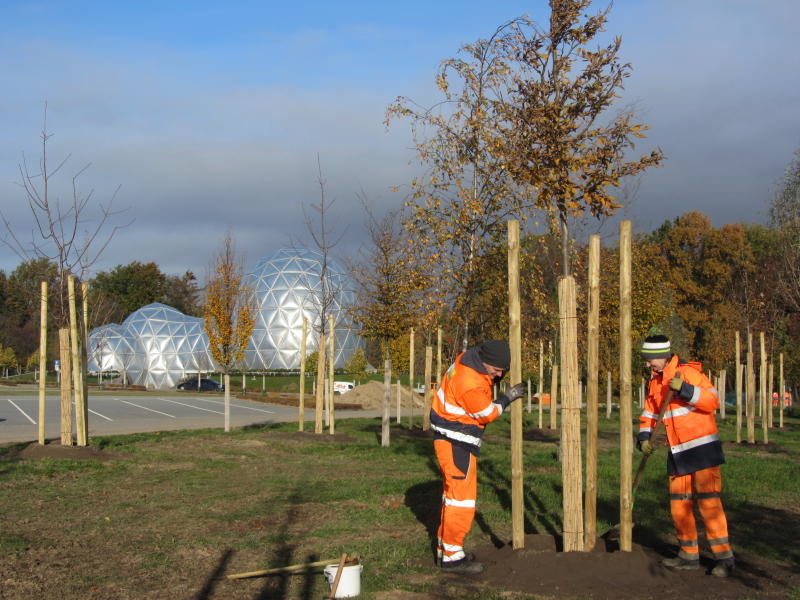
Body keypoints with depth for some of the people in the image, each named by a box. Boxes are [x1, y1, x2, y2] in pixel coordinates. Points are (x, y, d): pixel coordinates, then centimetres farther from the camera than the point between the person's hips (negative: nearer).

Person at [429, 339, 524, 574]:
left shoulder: (468, 356, -1)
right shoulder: (471, 384, -29)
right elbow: (487, 414, -13)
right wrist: (507, 398, -1)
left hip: (449, 439, 11)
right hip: (456, 442, -11)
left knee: (453, 493, 17)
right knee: (462, 496, -7)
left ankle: (445, 548, 25)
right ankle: (452, 556, -3)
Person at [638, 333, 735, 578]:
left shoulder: (687, 372, -13)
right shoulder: (656, 380, 12)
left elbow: (712, 401, -21)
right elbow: (650, 411, 19)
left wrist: (685, 389, -32)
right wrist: (644, 436, 5)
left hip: (702, 447, -8)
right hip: (679, 451, 8)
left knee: (708, 499, -12)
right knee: (679, 502, 9)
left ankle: (724, 557, -8)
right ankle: (689, 555, 18)